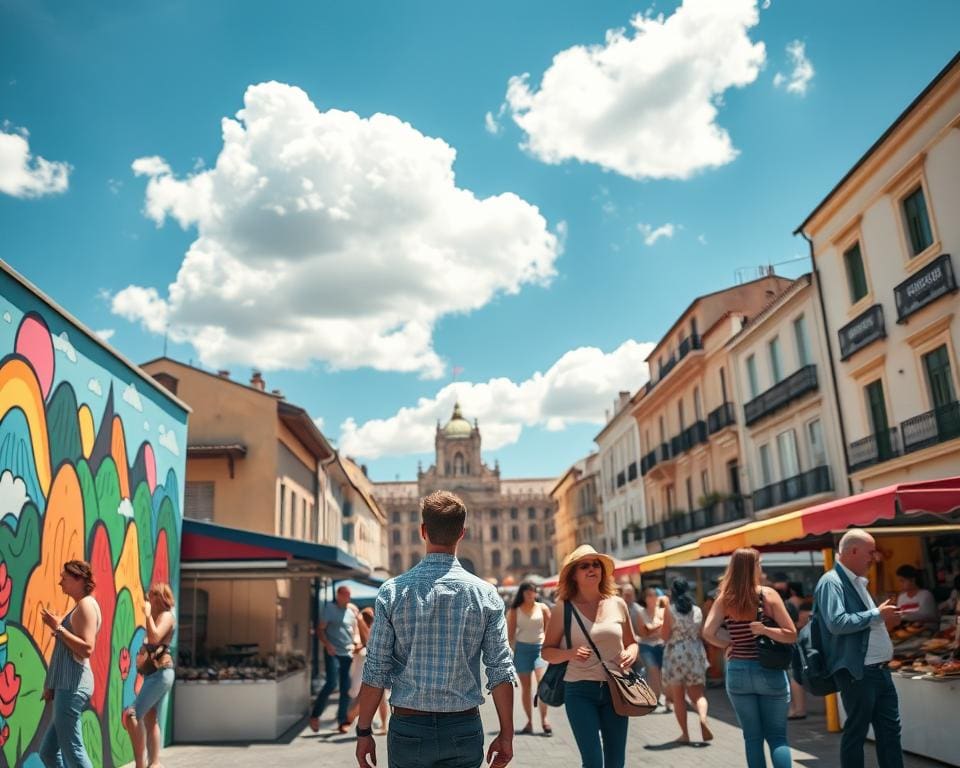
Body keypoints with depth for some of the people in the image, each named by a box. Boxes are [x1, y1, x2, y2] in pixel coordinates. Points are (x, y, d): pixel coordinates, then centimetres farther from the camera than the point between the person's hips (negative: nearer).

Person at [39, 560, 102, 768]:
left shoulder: (86, 605, -11)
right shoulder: (80, 607, 19)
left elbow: (87, 649, -21)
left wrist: (58, 628, -18)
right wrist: (52, 684, 18)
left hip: (73, 687, -10)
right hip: (67, 686, 10)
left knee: (73, 751, -7)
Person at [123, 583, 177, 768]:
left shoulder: (166, 616, -9)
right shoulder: (155, 617, 18)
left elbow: (155, 638, -27)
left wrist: (147, 614, -20)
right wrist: (142, 655, 14)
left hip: (161, 673, -10)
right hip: (152, 673, 10)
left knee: (131, 715, -16)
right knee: (150, 718, 13)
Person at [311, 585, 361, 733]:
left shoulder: (352, 610, 10)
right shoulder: (329, 608, -3)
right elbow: (320, 629, -4)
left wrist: (357, 643, -2)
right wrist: (327, 644, -20)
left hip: (348, 653, 5)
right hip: (333, 653, -4)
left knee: (346, 688, 4)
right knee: (331, 683, -14)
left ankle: (343, 721, 14)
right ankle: (315, 715, 4)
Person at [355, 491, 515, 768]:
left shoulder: (393, 591, -6)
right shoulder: (485, 594, -5)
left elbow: (375, 671, -5)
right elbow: (501, 672, -4)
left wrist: (364, 731, 4)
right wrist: (506, 734, 5)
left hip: (408, 727, 0)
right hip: (464, 728, 1)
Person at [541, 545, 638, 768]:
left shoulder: (617, 604, 4)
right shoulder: (564, 608, -3)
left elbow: (631, 642, 16)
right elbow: (547, 651, 0)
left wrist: (631, 653, -6)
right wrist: (570, 653, -19)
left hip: (615, 689, 3)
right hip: (580, 691, -3)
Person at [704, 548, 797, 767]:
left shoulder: (724, 600, -2)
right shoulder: (768, 595, -5)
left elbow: (708, 633, -11)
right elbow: (792, 635, -9)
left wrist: (728, 644, 4)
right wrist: (765, 629, -11)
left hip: (738, 672, 1)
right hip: (770, 672, -1)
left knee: (752, 736, 13)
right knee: (777, 736, 9)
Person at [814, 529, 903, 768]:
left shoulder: (856, 582, 15)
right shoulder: (831, 582, -16)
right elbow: (837, 623, -28)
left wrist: (884, 618, 7)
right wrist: (877, 614, -19)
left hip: (879, 669, 9)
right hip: (857, 672, -9)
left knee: (890, 730, 13)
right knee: (856, 731, 2)